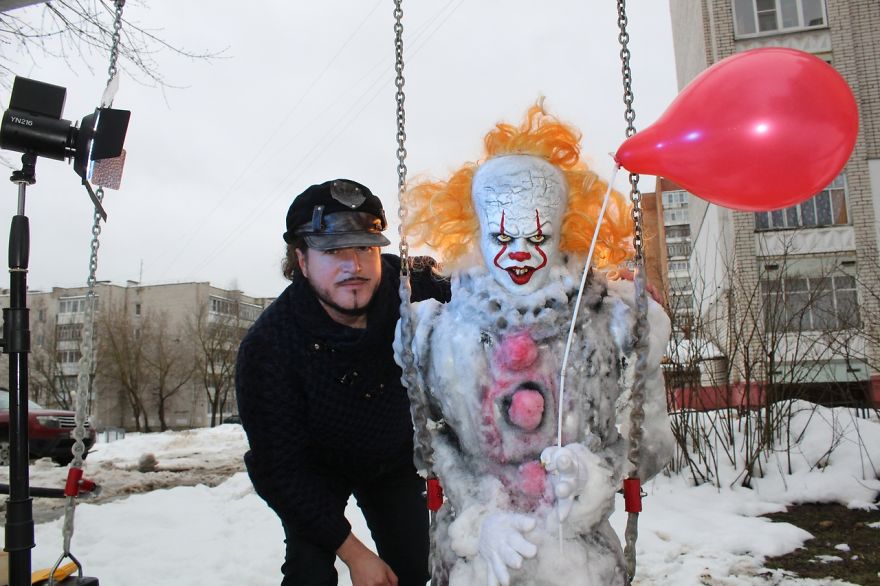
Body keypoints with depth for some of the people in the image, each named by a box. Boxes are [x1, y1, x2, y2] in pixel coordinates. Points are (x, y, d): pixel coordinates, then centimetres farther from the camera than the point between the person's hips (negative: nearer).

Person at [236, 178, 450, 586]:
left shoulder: (410, 285, -29)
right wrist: (353, 552, -22)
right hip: (314, 471, -2)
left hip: (397, 458, 3)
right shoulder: (266, 348, -32)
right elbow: (281, 469, -24)